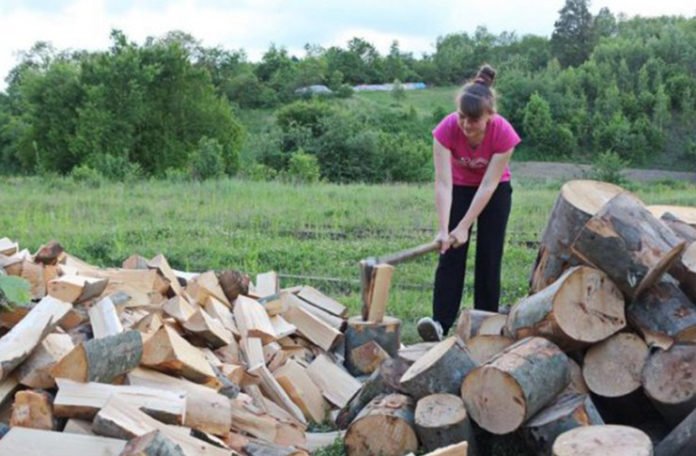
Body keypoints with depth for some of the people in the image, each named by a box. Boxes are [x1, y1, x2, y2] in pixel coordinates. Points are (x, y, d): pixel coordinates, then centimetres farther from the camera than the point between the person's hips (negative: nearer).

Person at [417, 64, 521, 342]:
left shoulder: (503, 133, -31)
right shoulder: (447, 129, -30)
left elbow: (488, 186, -28)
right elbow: (443, 183, -32)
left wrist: (463, 227, -31)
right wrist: (443, 229, -40)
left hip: (496, 191, 0)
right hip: (460, 188, 1)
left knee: (489, 257, -3)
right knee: (450, 254, -11)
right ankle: (440, 322, -17)